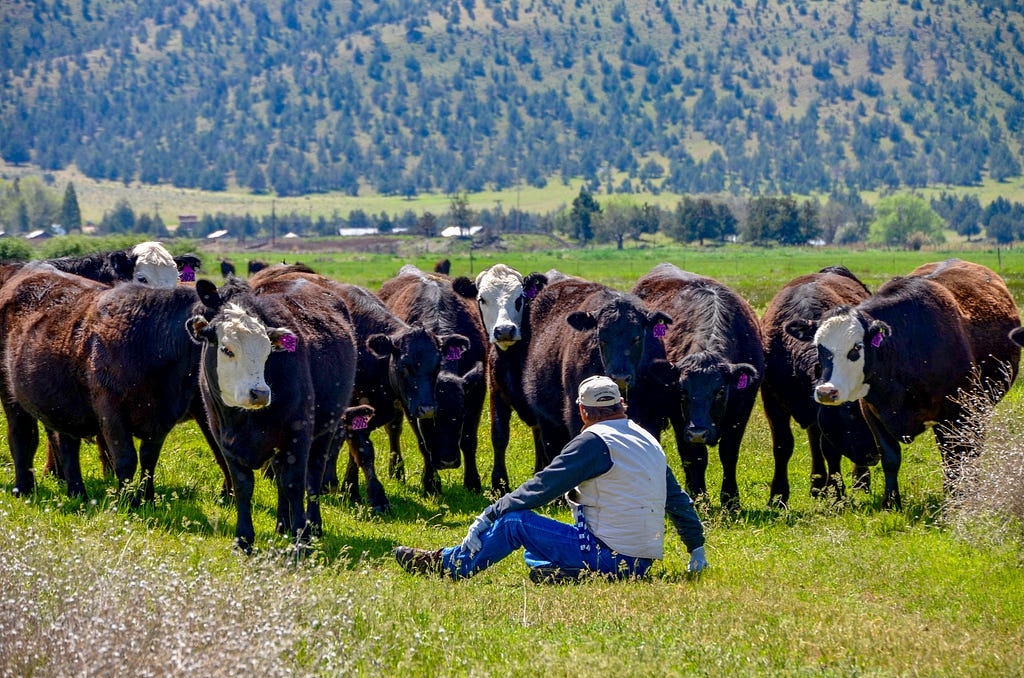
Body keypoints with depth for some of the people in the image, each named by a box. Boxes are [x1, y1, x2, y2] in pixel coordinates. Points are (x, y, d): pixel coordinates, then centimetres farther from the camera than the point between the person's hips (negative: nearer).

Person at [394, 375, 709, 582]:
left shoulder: (594, 441, -10)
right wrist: (697, 549, 29)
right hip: (644, 560, 8)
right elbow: (678, 500, 19)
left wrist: (488, 517, -6)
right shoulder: (650, 442, 14)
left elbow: (543, 486, -11)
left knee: (515, 520, 2)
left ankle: (447, 565, 10)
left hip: (607, 555, -8)